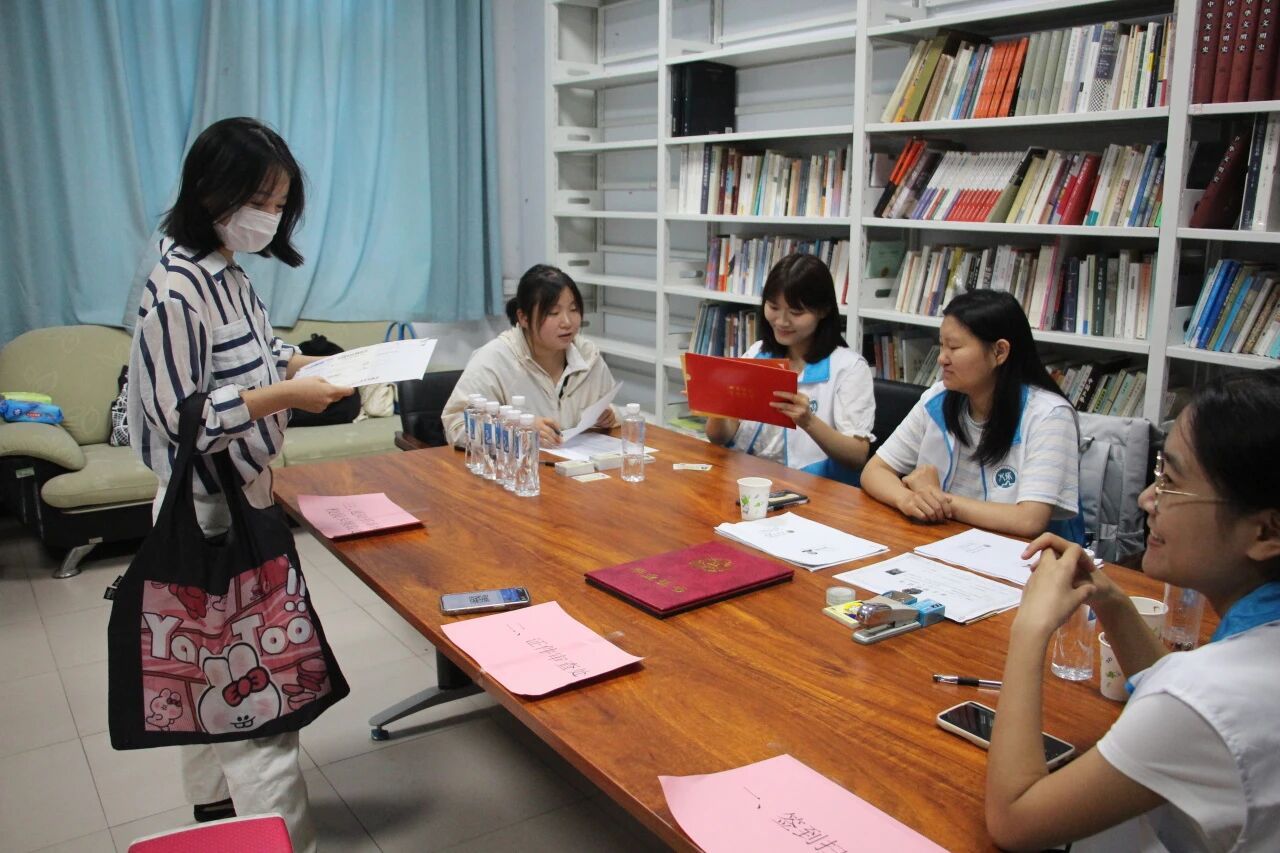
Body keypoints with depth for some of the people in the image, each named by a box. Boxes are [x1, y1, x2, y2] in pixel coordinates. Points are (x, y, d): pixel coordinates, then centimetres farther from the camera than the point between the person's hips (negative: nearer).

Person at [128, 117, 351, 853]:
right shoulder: (178, 291, -22)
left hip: (238, 499, 9)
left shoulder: (227, 273, 5)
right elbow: (180, 418, -23)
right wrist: (285, 396, -24)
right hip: (213, 510, -9)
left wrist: (306, 365, 1)